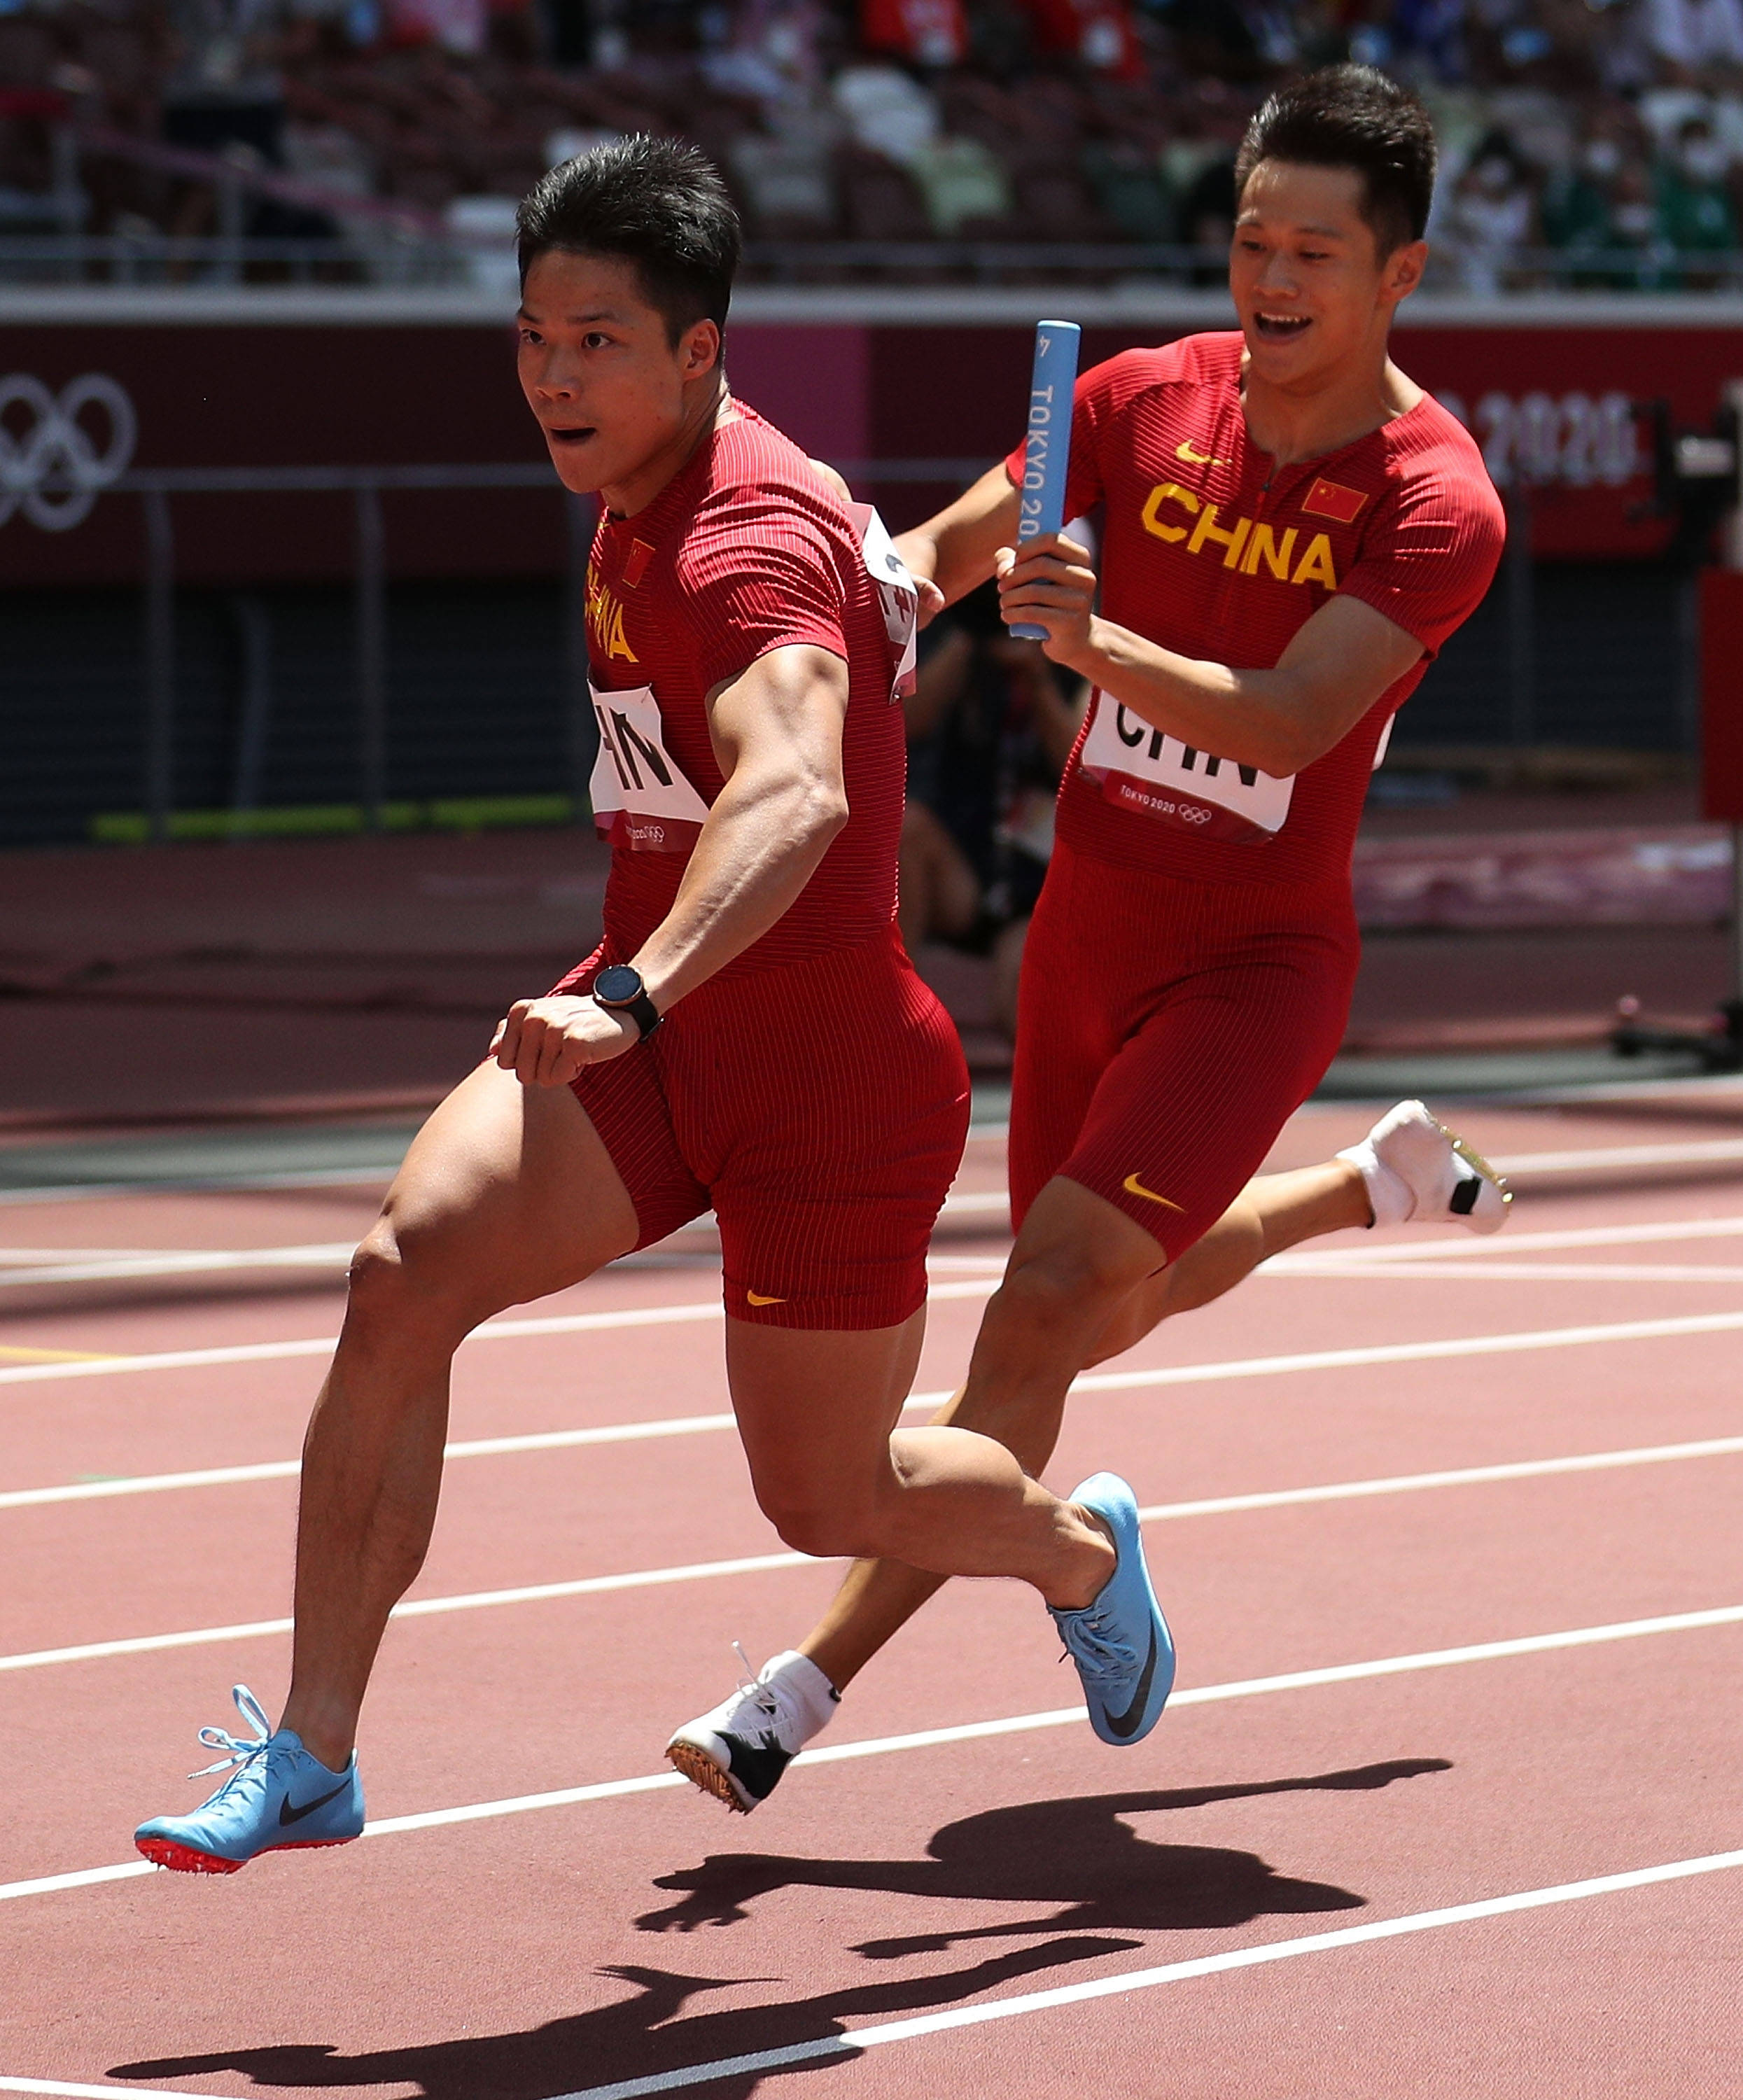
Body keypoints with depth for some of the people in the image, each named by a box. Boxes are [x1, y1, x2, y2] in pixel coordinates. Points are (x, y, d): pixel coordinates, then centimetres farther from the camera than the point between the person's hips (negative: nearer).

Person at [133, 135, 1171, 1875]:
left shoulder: (749, 544, -26)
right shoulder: (644, 488, 3)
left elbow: (794, 795, -45)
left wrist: (636, 994, -62)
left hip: (827, 1064, -7)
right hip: (648, 1027, 7)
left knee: (826, 1497, 8)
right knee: (404, 1274, -19)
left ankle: (1083, 1549, 44)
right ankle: (311, 1758, -17)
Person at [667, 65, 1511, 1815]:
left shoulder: (1437, 506, -18)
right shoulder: (1144, 402, -4)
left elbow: (1287, 721, -31)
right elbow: (945, 549, 2)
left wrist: (1098, 639, -48)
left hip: (1257, 961, -6)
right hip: (1087, 934, 6)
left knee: (1051, 1303, -20)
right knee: (1116, 1307, 22)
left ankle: (813, 1683, -16)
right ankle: (1383, 1180, 51)